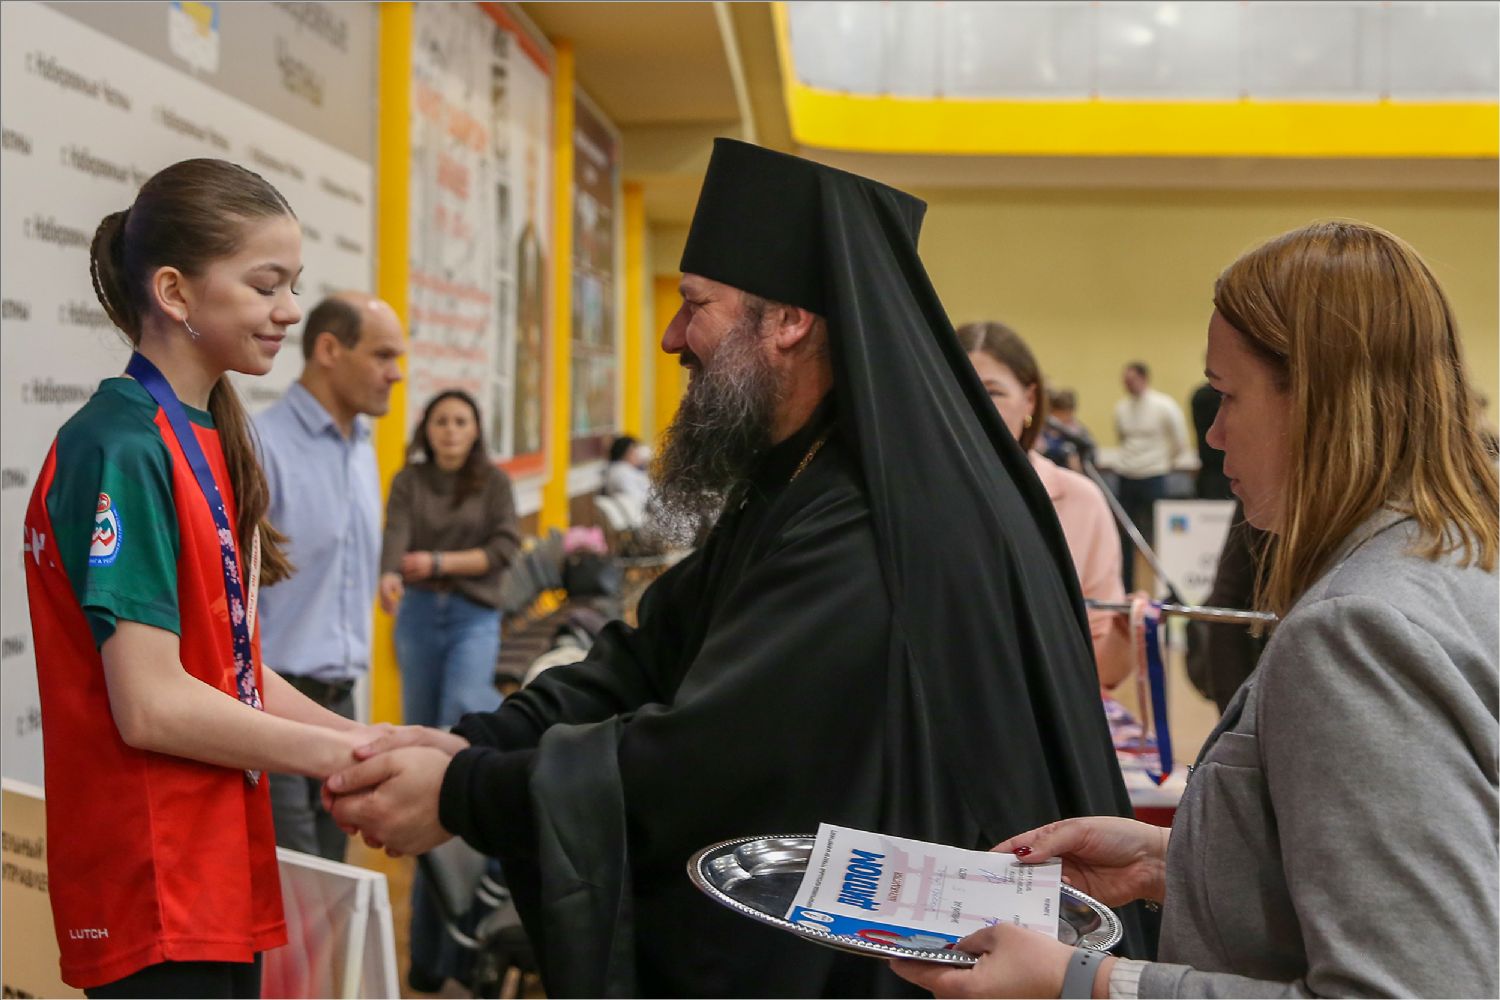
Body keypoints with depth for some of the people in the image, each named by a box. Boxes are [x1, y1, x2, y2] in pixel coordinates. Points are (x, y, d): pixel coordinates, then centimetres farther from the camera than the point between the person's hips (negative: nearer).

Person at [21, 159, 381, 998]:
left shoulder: (209, 442, 8)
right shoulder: (121, 450, -17)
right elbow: (151, 703, -21)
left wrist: (370, 744, -2)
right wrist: (341, 756, -13)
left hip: (218, 875, 8)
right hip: (155, 900, -8)